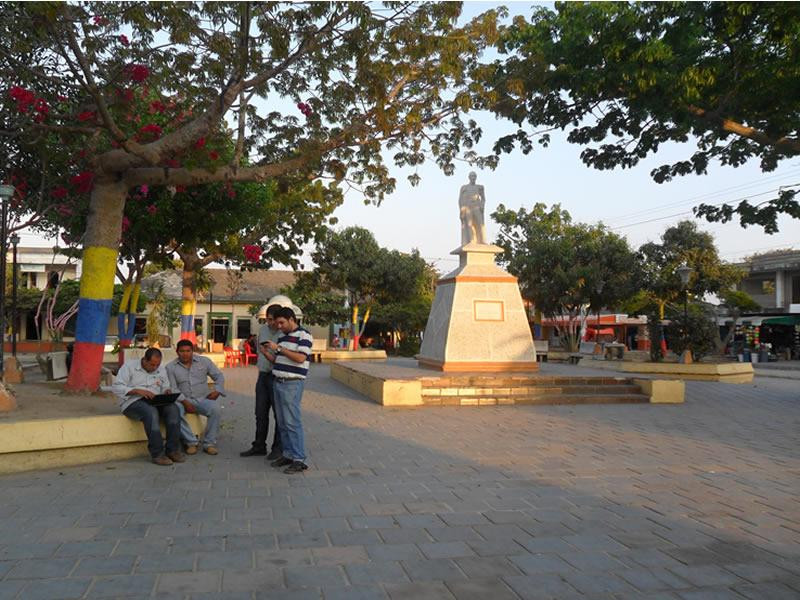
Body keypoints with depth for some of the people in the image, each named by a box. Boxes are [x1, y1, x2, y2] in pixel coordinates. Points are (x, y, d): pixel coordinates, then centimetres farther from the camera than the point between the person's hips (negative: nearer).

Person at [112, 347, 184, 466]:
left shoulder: (161, 369, 16)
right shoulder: (129, 366, 0)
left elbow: (165, 388, 20)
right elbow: (116, 387, -8)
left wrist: (167, 392, -6)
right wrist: (137, 391, -21)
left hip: (155, 401, 5)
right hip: (133, 402, -5)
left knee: (173, 408, -27)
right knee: (151, 412, -38)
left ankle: (173, 450, -22)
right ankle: (157, 454, -33)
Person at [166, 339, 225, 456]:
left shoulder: (204, 361, 9)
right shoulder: (171, 367, 6)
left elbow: (219, 376, 13)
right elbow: (172, 388, -3)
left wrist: (217, 390, -6)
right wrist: (184, 402, -18)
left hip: (203, 399, 0)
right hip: (183, 400, 0)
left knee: (215, 408, -32)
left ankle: (209, 443, -20)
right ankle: (191, 442, -20)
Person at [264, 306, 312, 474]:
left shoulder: (303, 335, -8)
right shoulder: (282, 336, 17)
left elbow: (300, 358, -21)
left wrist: (278, 349, -18)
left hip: (292, 384, -8)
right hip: (279, 382, 8)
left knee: (292, 422, -9)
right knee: (282, 422, 11)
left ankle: (299, 460, -4)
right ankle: (288, 454, 20)